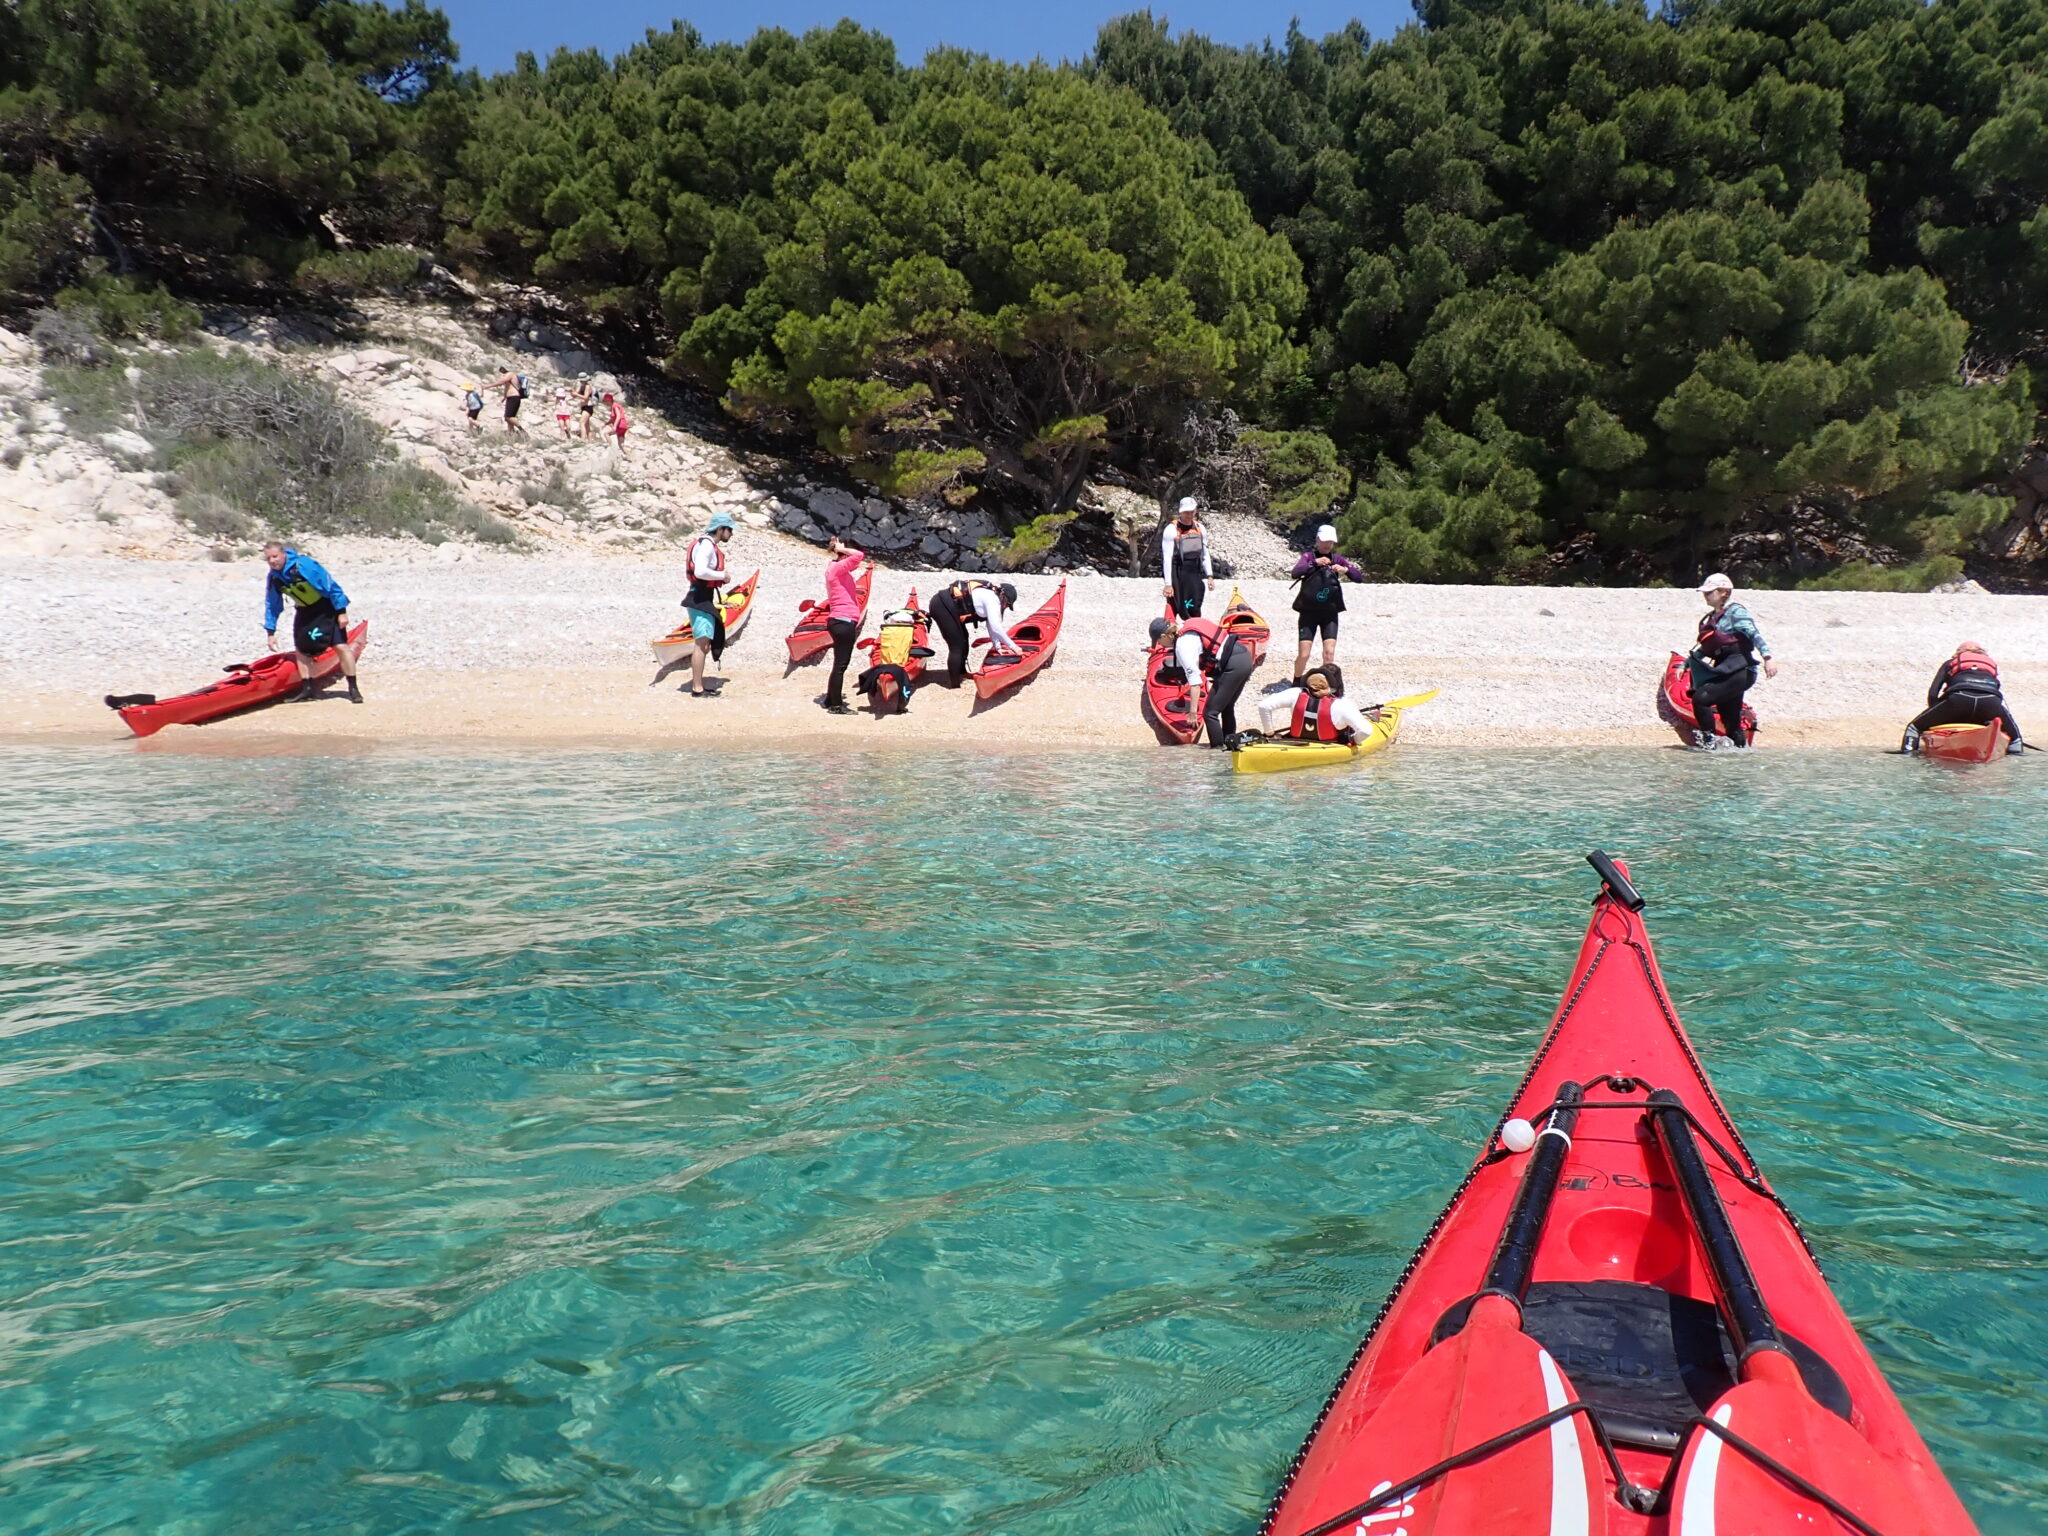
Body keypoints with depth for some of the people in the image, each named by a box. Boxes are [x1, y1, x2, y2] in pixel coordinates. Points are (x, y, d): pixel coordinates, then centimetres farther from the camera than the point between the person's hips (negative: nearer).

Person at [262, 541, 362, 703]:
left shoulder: (304, 565, -26)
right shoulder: (273, 578, -6)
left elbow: (331, 586, -22)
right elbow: (272, 606, 4)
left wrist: (342, 612, -21)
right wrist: (270, 632, 1)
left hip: (326, 609, -7)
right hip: (305, 612, 7)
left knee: (341, 646, -13)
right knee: (301, 649, 3)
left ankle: (353, 688, -7)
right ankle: (307, 689, 13)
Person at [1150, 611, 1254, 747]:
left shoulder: (1182, 645, -11)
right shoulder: (1190, 624, 13)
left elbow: (1194, 677, -17)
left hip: (1233, 666, -9)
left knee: (1210, 713, -3)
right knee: (1226, 707, 23)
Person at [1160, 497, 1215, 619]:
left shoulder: (1200, 529, 9)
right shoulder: (1171, 530, -8)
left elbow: (1205, 555, 16)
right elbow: (1167, 558, -11)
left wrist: (1210, 576, 8)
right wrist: (1168, 584, -15)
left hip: (1195, 575, 5)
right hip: (1177, 576, -5)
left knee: (1195, 611, 5)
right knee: (1173, 610, -2)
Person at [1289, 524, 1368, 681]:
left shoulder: (1337, 559, 9)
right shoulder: (1309, 556, 3)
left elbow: (1360, 577, 2)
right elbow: (1295, 573, -16)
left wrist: (1345, 570, -17)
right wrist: (1314, 562, -27)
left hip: (1329, 614, 2)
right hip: (1308, 613, -2)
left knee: (1329, 653, -9)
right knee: (1303, 655, -4)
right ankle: (1296, 684, 16)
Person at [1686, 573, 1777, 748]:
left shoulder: (1735, 611, -6)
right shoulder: (1712, 616, 18)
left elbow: (1754, 634, -20)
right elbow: (1705, 647, 28)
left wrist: (1767, 657, -33)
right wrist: (1685, 665, 28)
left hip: (1741, 673, -9)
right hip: (1727, 673, 9)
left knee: (1700, 698, -19)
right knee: (1731, 722, 9)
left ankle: (1709, 740, -10)